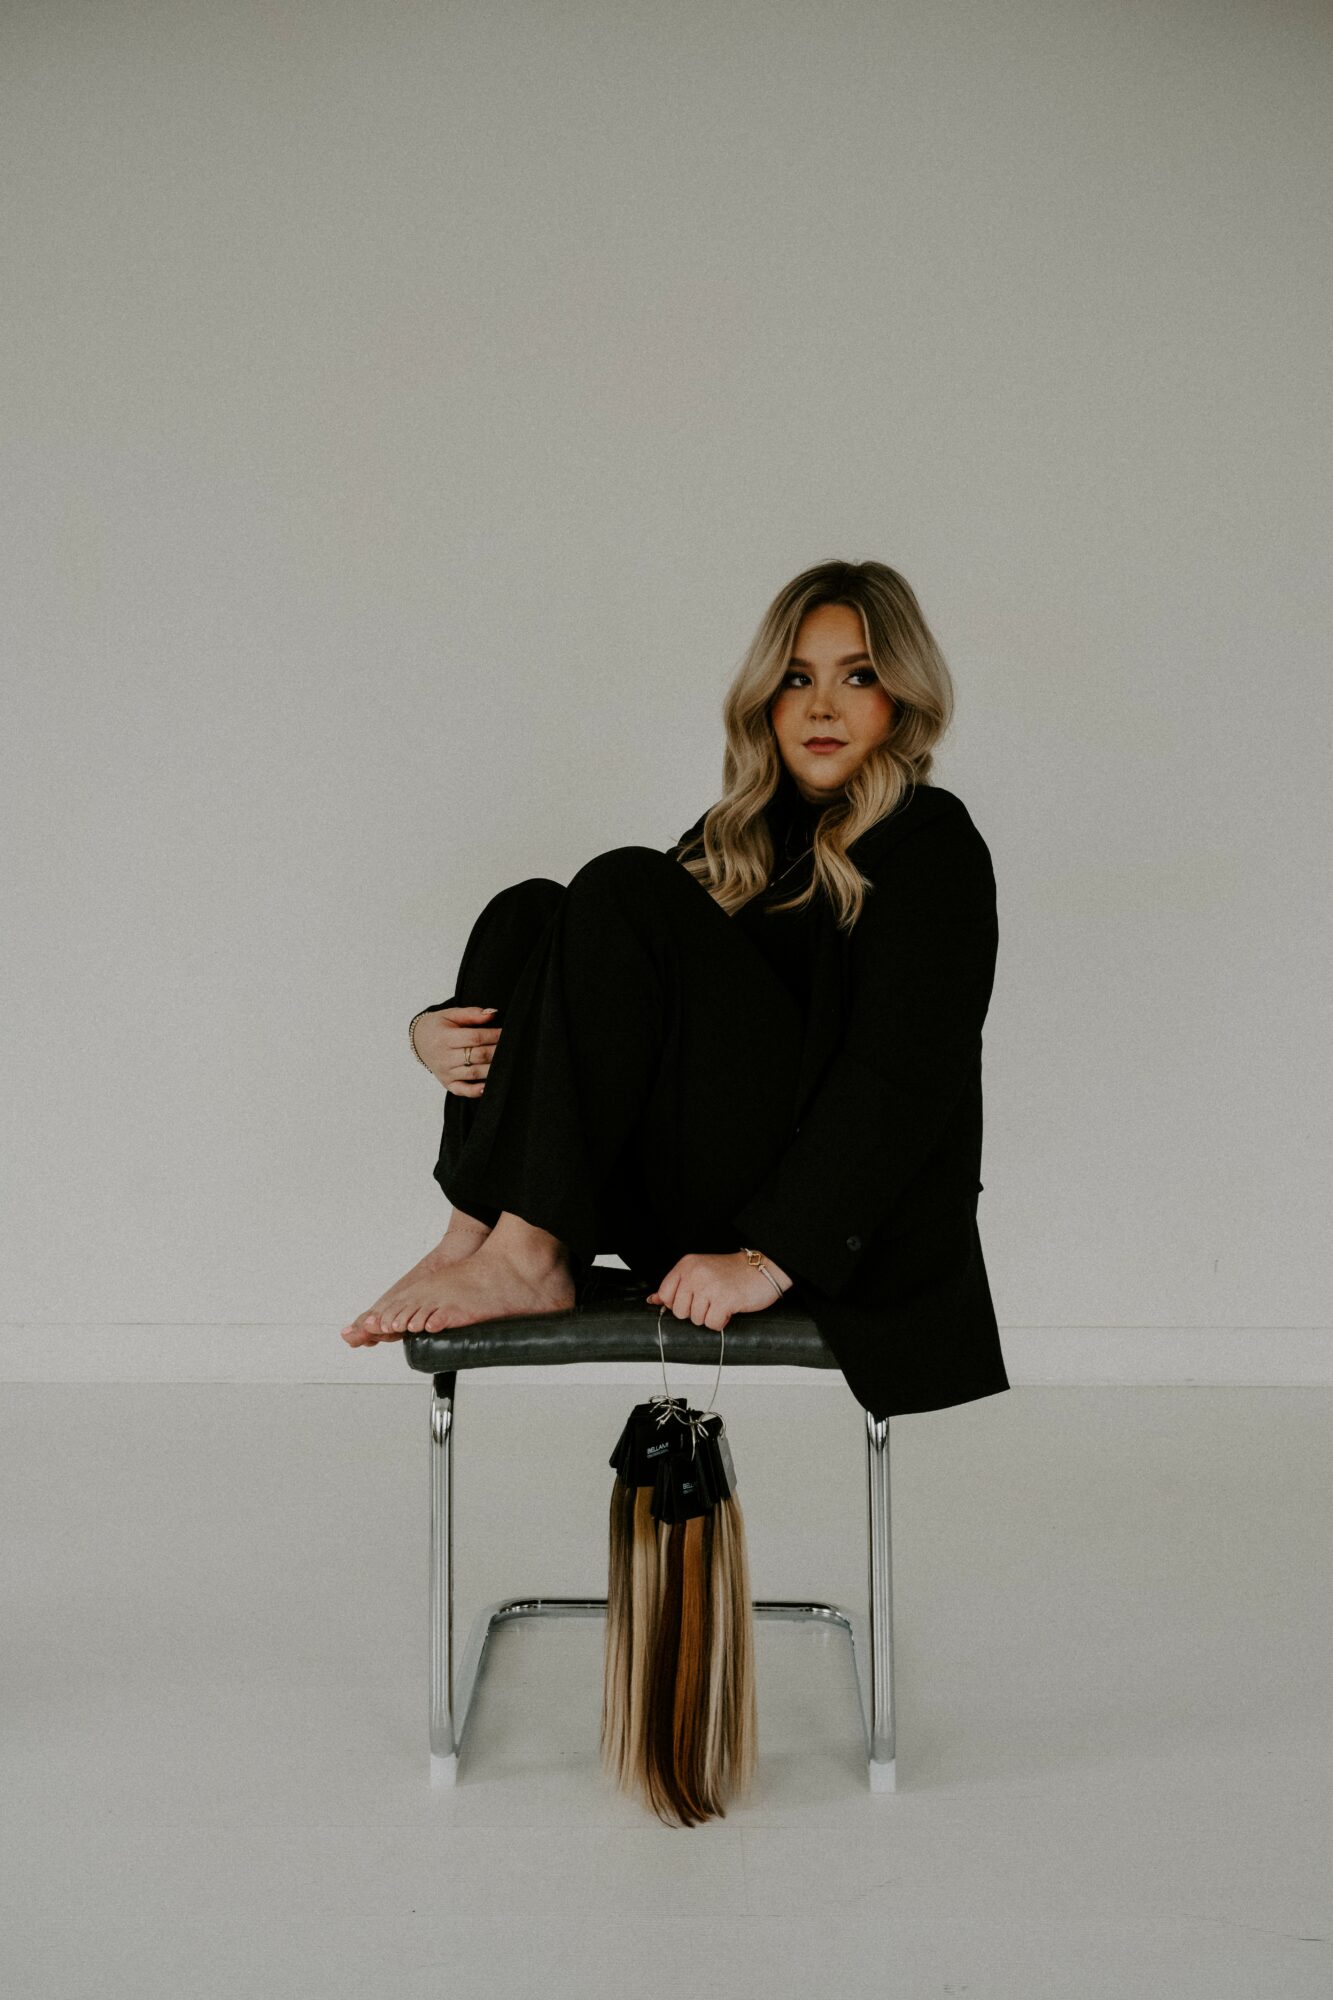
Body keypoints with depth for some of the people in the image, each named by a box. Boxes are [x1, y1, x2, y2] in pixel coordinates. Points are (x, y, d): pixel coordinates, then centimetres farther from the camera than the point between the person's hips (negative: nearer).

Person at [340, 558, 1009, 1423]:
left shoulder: (937, 846, -3)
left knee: (626, 893, -20)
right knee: (530, 912, -7)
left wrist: (770, 1259, -26)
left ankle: (527, 1254, -27)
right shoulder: (739, 836, 18)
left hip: (847, 1239, -7)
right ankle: (476, 1239, -22)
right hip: (694, 1216, 7)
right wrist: (440, 1028, -6)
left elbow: (902, 1082, -16)